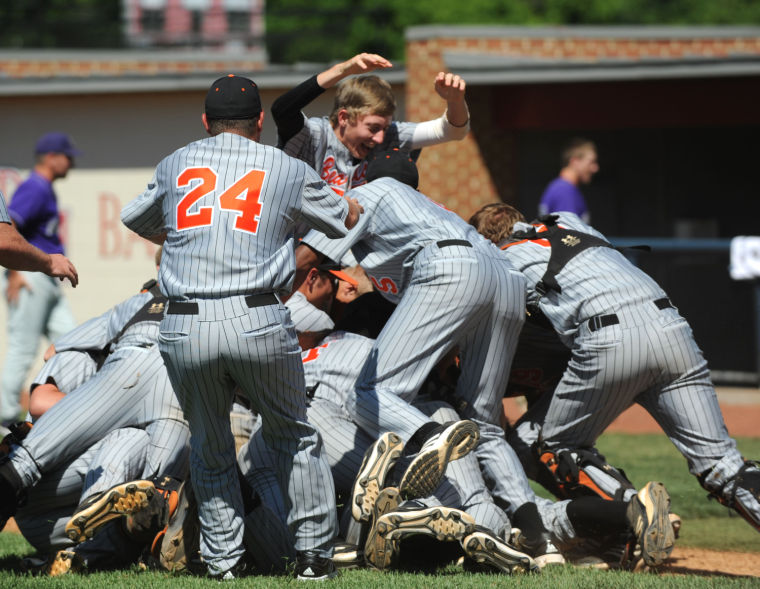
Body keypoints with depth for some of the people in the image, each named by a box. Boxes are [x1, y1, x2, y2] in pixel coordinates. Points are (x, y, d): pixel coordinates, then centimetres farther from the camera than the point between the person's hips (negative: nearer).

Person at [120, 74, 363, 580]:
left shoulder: (176, 165, 18)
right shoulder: (288, 170, 13)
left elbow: (136, 221, 37)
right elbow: (351, 217, 29)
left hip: (184, 328, 1)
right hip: (258, 322, -1)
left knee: (210, 448, 17)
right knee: (295, 436, 17)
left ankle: (224, 558, 13)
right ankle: (315, 551, 14)